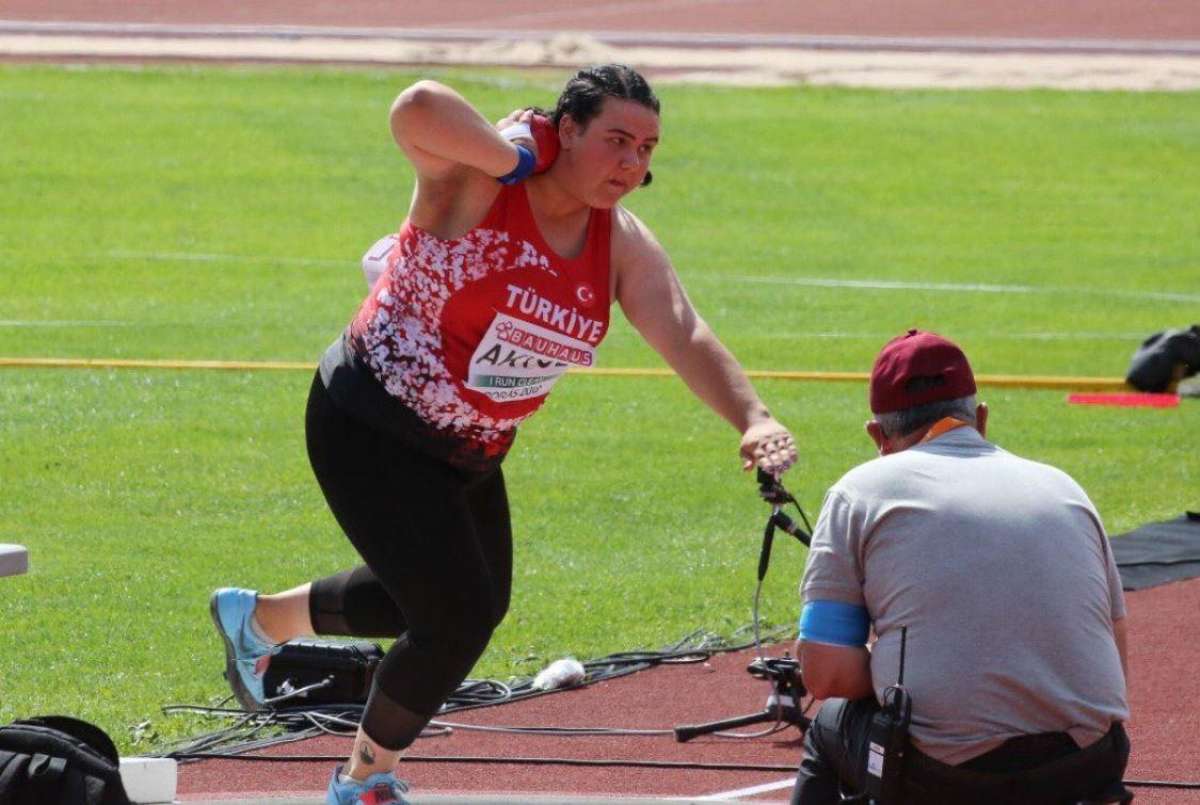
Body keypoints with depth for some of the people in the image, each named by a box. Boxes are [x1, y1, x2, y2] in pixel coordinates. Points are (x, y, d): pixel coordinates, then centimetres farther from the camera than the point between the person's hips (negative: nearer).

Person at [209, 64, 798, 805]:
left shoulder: (622, 245, -5)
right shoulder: (476, 181, -23)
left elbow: (685, 335, -19)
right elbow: (418, 109, -45)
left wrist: (752, 420, -35)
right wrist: (515, 158, -33)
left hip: (470, 451, 8)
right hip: (371, 431, -8)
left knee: (464, 603, 24)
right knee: (459, 616, -13)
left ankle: (259, 619, 47)